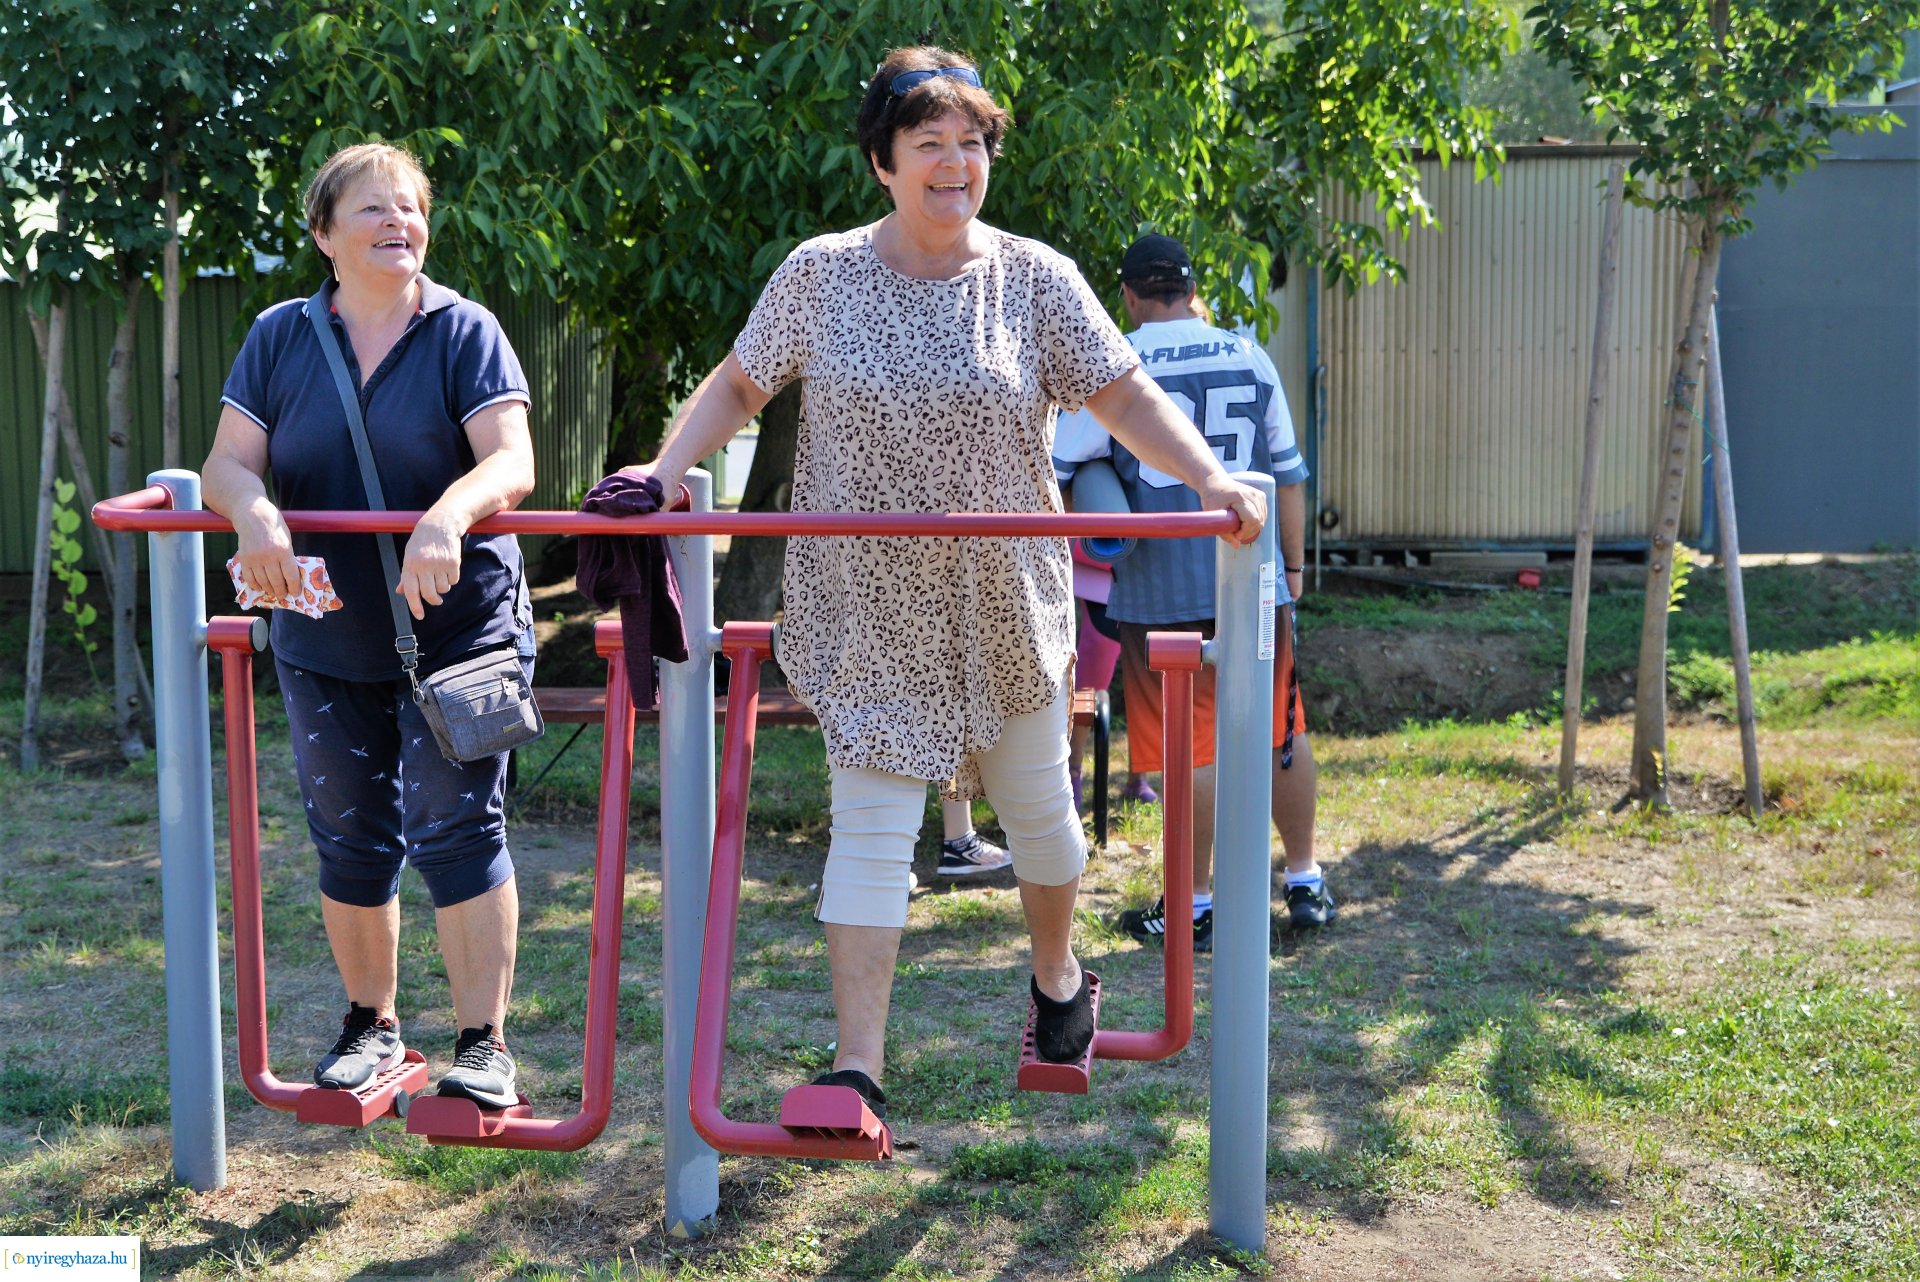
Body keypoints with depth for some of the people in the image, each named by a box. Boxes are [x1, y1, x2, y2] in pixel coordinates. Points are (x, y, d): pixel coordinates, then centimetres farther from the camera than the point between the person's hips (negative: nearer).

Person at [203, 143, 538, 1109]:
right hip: (323, 640, 4)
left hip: (457, 633, -3)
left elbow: (510, 462, -15)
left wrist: (446, 517, -36)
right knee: (350, 841, 12)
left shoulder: (464, 331, -4)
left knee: (457, 829, -6)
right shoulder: (280, 337, 5)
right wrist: (254, 512, -25)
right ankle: (371, 1024, 29)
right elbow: (228, 461, -1)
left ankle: (483, 1043, 3)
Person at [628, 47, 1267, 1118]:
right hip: (869, 609, -1)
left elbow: (1125, 396, -3)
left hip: (1007, 602, 1)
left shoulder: (1033, 278, -3)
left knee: (1039, 805, 15)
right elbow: (738, 387, 7)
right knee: (872, 824, -4)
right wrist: (666, 471, -9)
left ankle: (1057, 974, 42)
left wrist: (1212, 478, -19)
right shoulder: (821, 275, -2)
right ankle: (859, 1067, -1)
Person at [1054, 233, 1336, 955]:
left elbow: (1049, 467, -3)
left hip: (1163, 585, -3)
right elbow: (1288, 473, 11)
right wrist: (1294, 567, 19)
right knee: (1280, 730, 14)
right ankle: (1306, 884, 22)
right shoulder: (1249, 358, 7)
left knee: (1191, 740, 2)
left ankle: (1195, 905, 9)